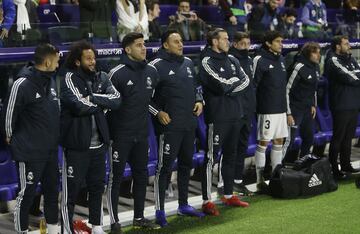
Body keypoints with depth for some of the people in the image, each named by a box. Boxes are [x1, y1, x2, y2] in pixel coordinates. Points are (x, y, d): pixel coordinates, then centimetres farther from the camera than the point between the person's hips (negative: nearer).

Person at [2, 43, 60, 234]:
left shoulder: (51, 81, 7)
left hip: (51, 149, 8)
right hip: (29, 151, -8)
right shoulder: (23, 84, -19)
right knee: (27, 193, 3)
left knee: (52, 189, 16)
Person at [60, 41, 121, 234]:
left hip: (98, 143, 6)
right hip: (77, 144, -6)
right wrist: (102, 103, -7)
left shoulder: (101, 77, 8)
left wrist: (93, 98, -17)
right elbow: (79, 106, -23)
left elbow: (116, 99, -6)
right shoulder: (70, 78, -9)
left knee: (97, 186, 17)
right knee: (71, 189, 1)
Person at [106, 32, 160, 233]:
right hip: (121, 135, -6)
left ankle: (139, 217, 27)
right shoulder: (117, 73, -13)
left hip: (142, 134, 6)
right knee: (116, 177, 1)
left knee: (141, 175, 13)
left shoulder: (152, 71, 4)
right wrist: (108, 130, -5)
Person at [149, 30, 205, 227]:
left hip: (189, 124, 7)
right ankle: (160, 211, 3)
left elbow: (196, 85, 25)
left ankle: (183, 205, 29)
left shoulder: (188, 63, 12)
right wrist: (157, 112, -15)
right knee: (165, 166, -4)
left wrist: (199, 101, 9)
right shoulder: (156, 66, -9)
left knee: (186, 164, 15)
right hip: (169, 124, -7)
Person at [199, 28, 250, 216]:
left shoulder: (231, 60, 14)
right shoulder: (207, 62, -9)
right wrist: (235, 81, -3)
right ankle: (207, 201, 0)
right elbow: (221, 86, -20)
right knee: (211, 157, -4)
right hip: (217, 116, -8)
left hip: (234, 115, 8)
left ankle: (228, 196, 27)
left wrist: (228, 84, -12)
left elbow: (245, 80, 3)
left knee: (230, 155, 15)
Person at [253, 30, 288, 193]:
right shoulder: (260, 60, -9)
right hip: (267, 109, -8)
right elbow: (252, 84, -11)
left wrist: (287, 107, 18)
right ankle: (260, 181, 2)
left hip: (281, 108, 8)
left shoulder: (280, 59, 14)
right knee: (263, 143, -4)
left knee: (279, 141, 11)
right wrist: (254, 106, -13)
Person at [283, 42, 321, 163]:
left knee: (309, 139, 14)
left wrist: (313, 105, 14)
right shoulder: (300, 67, -17)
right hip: (295, 109, -8)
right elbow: (287, 89, -16)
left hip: (308, 110, 8)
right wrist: (288, 113, -16)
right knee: (289, 140, -8)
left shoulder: (316, 67, 7)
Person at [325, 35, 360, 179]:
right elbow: (347, 77, -18)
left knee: (348, 137, 14)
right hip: (341, 107, -8)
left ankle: (345, 165, 24)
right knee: (338, 138, -3)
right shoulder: (333, 61, -9)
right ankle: (333, 168, 2)